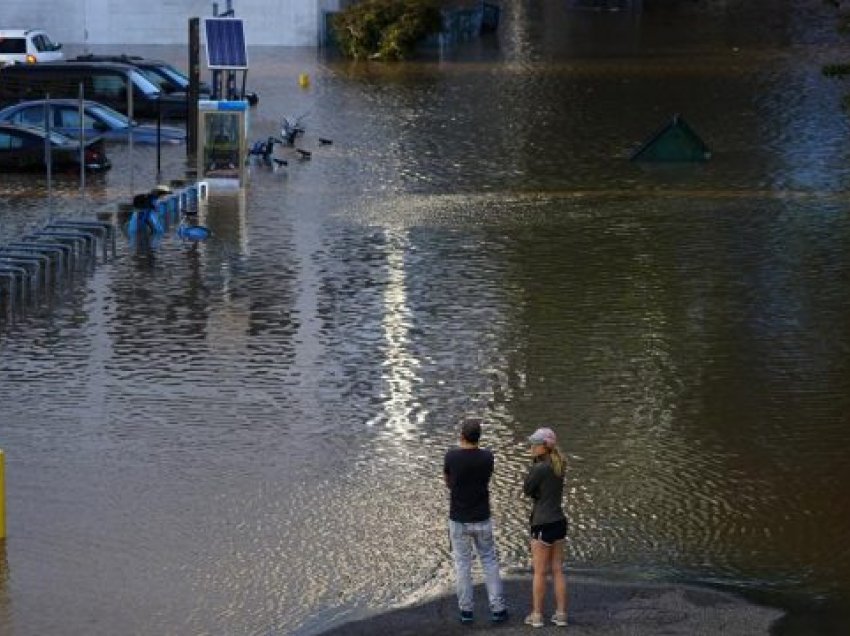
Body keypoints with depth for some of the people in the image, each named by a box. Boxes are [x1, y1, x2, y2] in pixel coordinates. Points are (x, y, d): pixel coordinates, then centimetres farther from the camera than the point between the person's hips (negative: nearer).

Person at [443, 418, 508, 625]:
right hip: (482, 519, 1)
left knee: (462, 564, 9)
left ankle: (466, 610, 11)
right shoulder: (487, 457, -8)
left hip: (458, 520, -1)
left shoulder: (451, 456, -13)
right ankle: (497, 609, 8)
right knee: (489, 562, 11)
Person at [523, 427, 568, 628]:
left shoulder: (539, 468, -18)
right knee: (558, 570, 11)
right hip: (559, 521, 8)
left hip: (543, 524, -8)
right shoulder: (558, 466, 9)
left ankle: (537, 615, 9)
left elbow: (527, 491, -5)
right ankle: (561, 614, 13)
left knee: (539, 572, 2)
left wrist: (535, 462, -6)